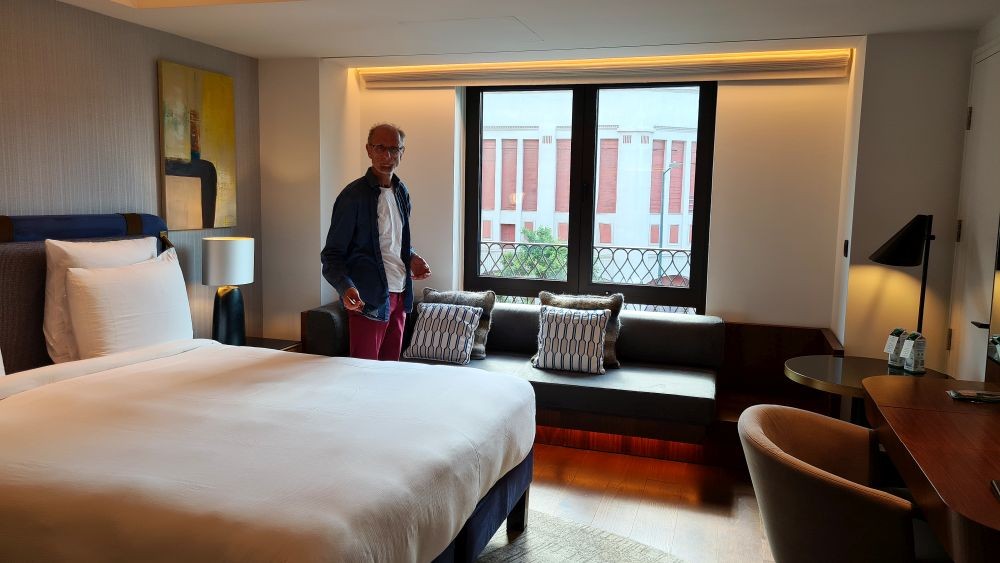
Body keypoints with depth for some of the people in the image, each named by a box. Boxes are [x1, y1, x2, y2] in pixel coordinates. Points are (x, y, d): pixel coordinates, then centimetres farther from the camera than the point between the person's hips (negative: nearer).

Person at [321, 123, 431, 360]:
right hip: (369, 299, -7)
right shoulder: (353, 196, -12)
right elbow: (332, 255, -11)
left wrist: (412, 257, 3)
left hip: (399, 295, 7)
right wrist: (346, 287, -29)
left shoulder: (402, 192, 10)